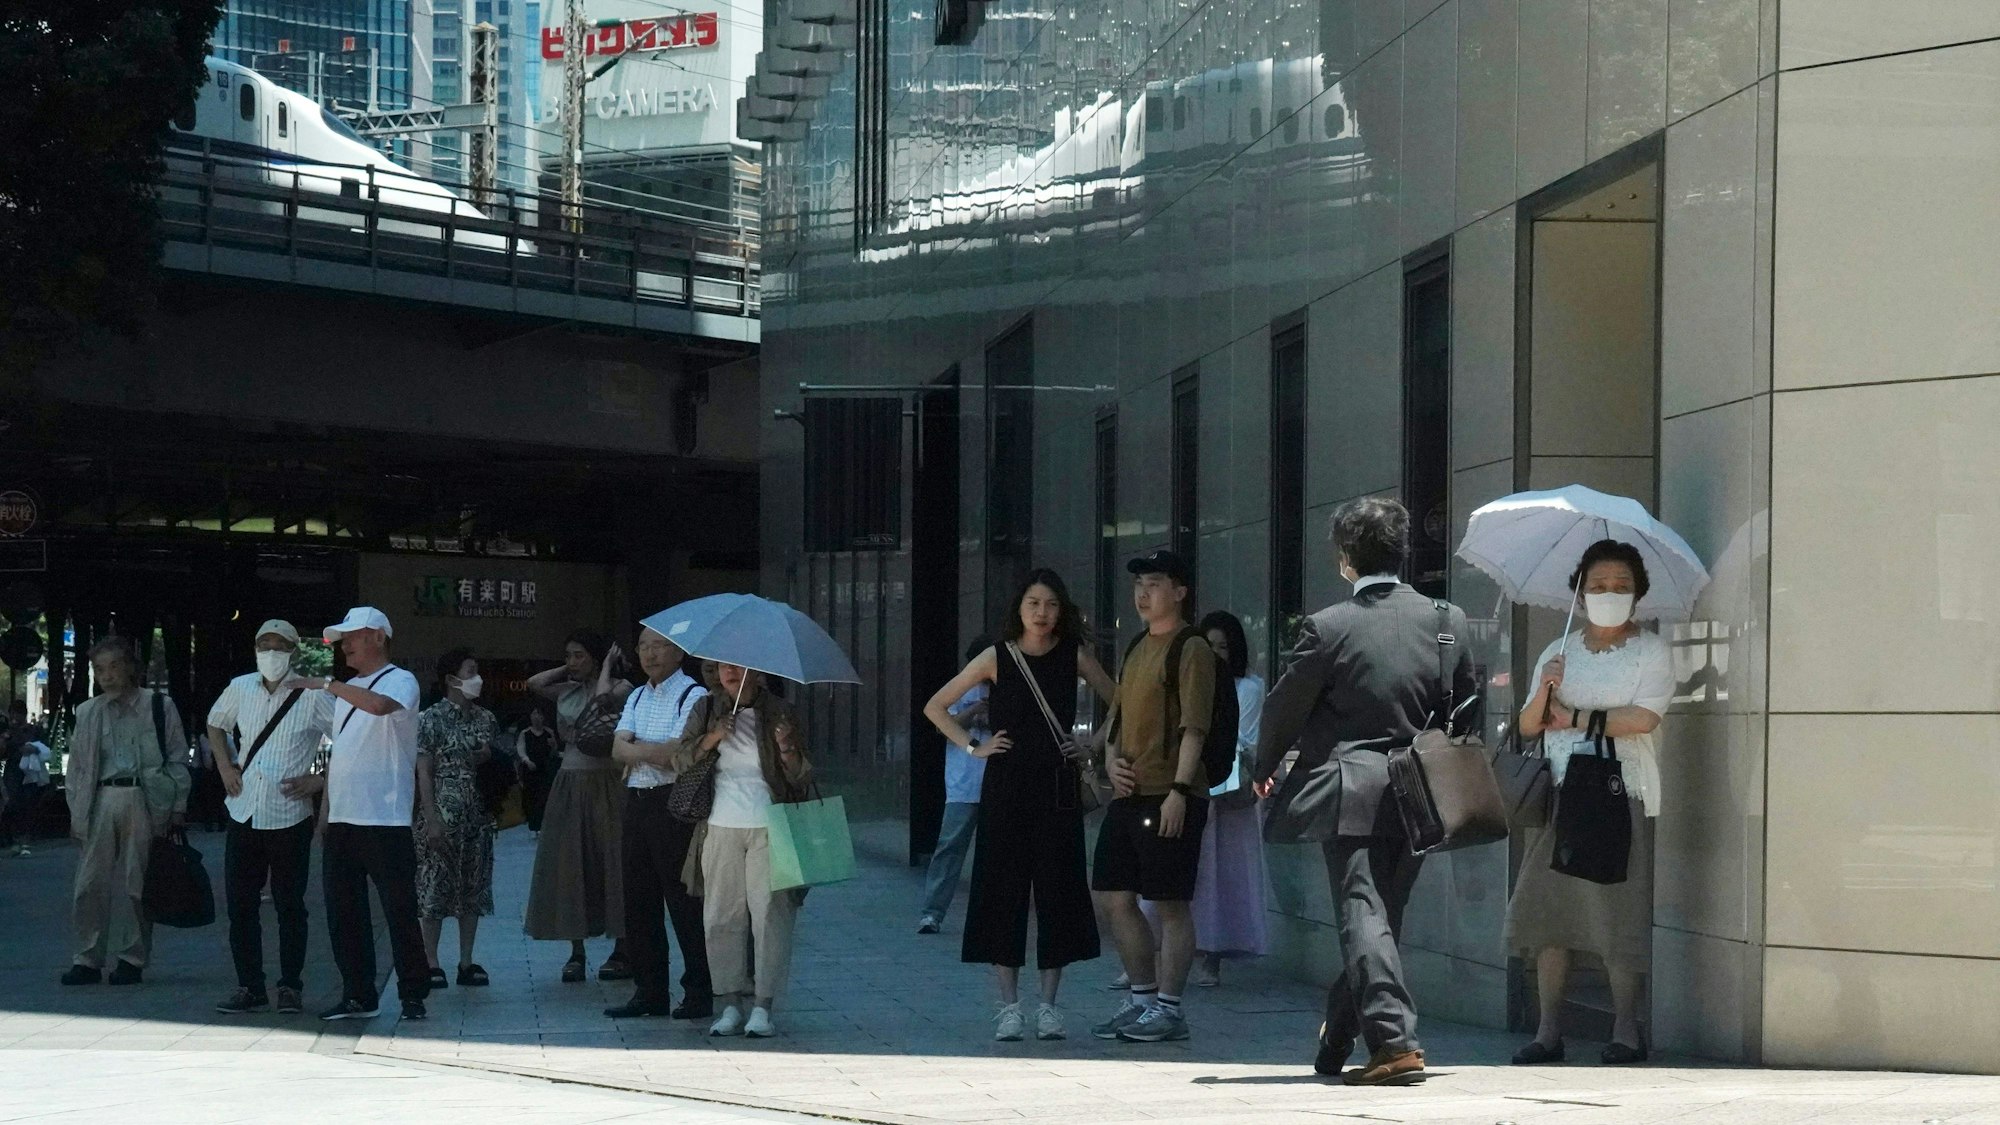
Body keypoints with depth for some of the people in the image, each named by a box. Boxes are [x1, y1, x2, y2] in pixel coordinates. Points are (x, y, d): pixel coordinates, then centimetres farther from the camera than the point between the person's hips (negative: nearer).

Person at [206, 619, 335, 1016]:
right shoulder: (240, 688, 7)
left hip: (289, 816, -4)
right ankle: (249, 987, 12)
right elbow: (216, 724, 26)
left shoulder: (313, 697, -6)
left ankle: (290, 987, 11)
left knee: (290, 906, 3)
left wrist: (321, 781, -10)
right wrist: (225, 767, 13)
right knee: (240, 904, 5)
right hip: (244, 814, 4)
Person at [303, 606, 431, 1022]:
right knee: (344, 913, 7)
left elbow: (379, 705, -28)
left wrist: (329, 685, -18)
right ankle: (358, 996, 13)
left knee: (400, 911, -4)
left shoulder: (400, 681, -4)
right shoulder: (349, 689, 21)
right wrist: (325, 800, 16)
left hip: (385, 820, -8)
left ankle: (413, 995, 3)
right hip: (342, 819, 8)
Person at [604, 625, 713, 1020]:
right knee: (638, 900, 8)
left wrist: (636, 751, -3)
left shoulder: (693, 696, -6)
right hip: (637, 803, 8)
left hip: (675, 805, -8)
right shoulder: (637, 698, 18)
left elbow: (678, 754, -16)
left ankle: (699, 994, -1)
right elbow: (619, 749, 5)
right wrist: (655, 752, -11)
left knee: (684, 902, -6)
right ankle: (649, 992, 15)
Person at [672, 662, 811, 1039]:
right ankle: (731, 1004, 8)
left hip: (768, 829, -2)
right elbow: (679, 758, 4)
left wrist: (787, 749, -18)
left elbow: (801, 778, 2)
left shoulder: (779, 713, 4)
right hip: (721, 828, 2)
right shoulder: (706, 709, 10)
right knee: (722, 917, 2)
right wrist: (711, 739, -12)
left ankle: (763, 1008, -3)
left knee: (769, 915, -6)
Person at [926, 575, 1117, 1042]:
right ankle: (1009, 1006, 3)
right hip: (1006, 787, -1)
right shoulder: (997, 658, 1)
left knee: (1057, 889, 1)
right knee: (1003, 889, -1)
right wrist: (972, 746, -1)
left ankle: (1049, 1005, 8)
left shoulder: (1074, 656, 3)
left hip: (1058, 788, 1)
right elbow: (936, 707, 7)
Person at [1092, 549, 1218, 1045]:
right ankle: (1143, 998, 20)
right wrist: (1111, 758, 7)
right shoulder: (1137, 649, 19)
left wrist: (1179, 791, -21)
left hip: (1169, 798, -9)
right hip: (1129, 794, 9)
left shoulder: (1191, 650, -8)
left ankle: (1169, 1009, 0)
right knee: (1114, 897, 10)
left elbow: (1193, 728, -15)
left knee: (1171, 905, -4)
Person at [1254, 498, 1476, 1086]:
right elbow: (1466, 709, 11)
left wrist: (1265, 767, 16)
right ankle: (1337, 1041, 27)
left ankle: (1394, 1041, -21)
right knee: (1379, 914, 14)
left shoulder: (1327, 627, -9)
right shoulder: (1448, 621, 3)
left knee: (1362, 915, -7)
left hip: (1351, 796, -5)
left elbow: (1284, 708, -2)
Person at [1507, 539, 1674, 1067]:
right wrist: (1545, 692, -9)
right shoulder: (1558, 652, 17)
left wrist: (1573, 718, -4)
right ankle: (1549, 1030, 4)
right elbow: (1528, 726, 12)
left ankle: (1626, 1029, -2)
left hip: (1622, 794, -4)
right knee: (1548, 908, -1)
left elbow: (1643, 718, -11)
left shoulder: (1650, 650, 4)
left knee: (1618, 912, -8)